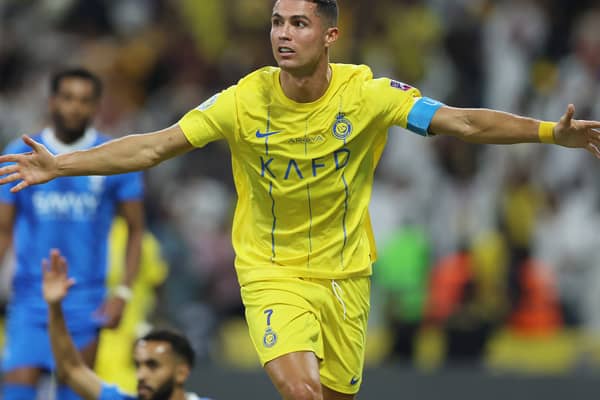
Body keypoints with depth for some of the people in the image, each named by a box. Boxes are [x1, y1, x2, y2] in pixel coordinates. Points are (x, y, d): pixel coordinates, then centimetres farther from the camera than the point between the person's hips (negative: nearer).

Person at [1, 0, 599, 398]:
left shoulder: (366, 93, -11)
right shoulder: (245, 101, -12)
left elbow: (462, 122, -12)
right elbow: (153, 147, -9)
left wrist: (552, 132, -24)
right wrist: (57, 166, -16)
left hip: (344, 275, 2)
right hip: (272, 275, -2)